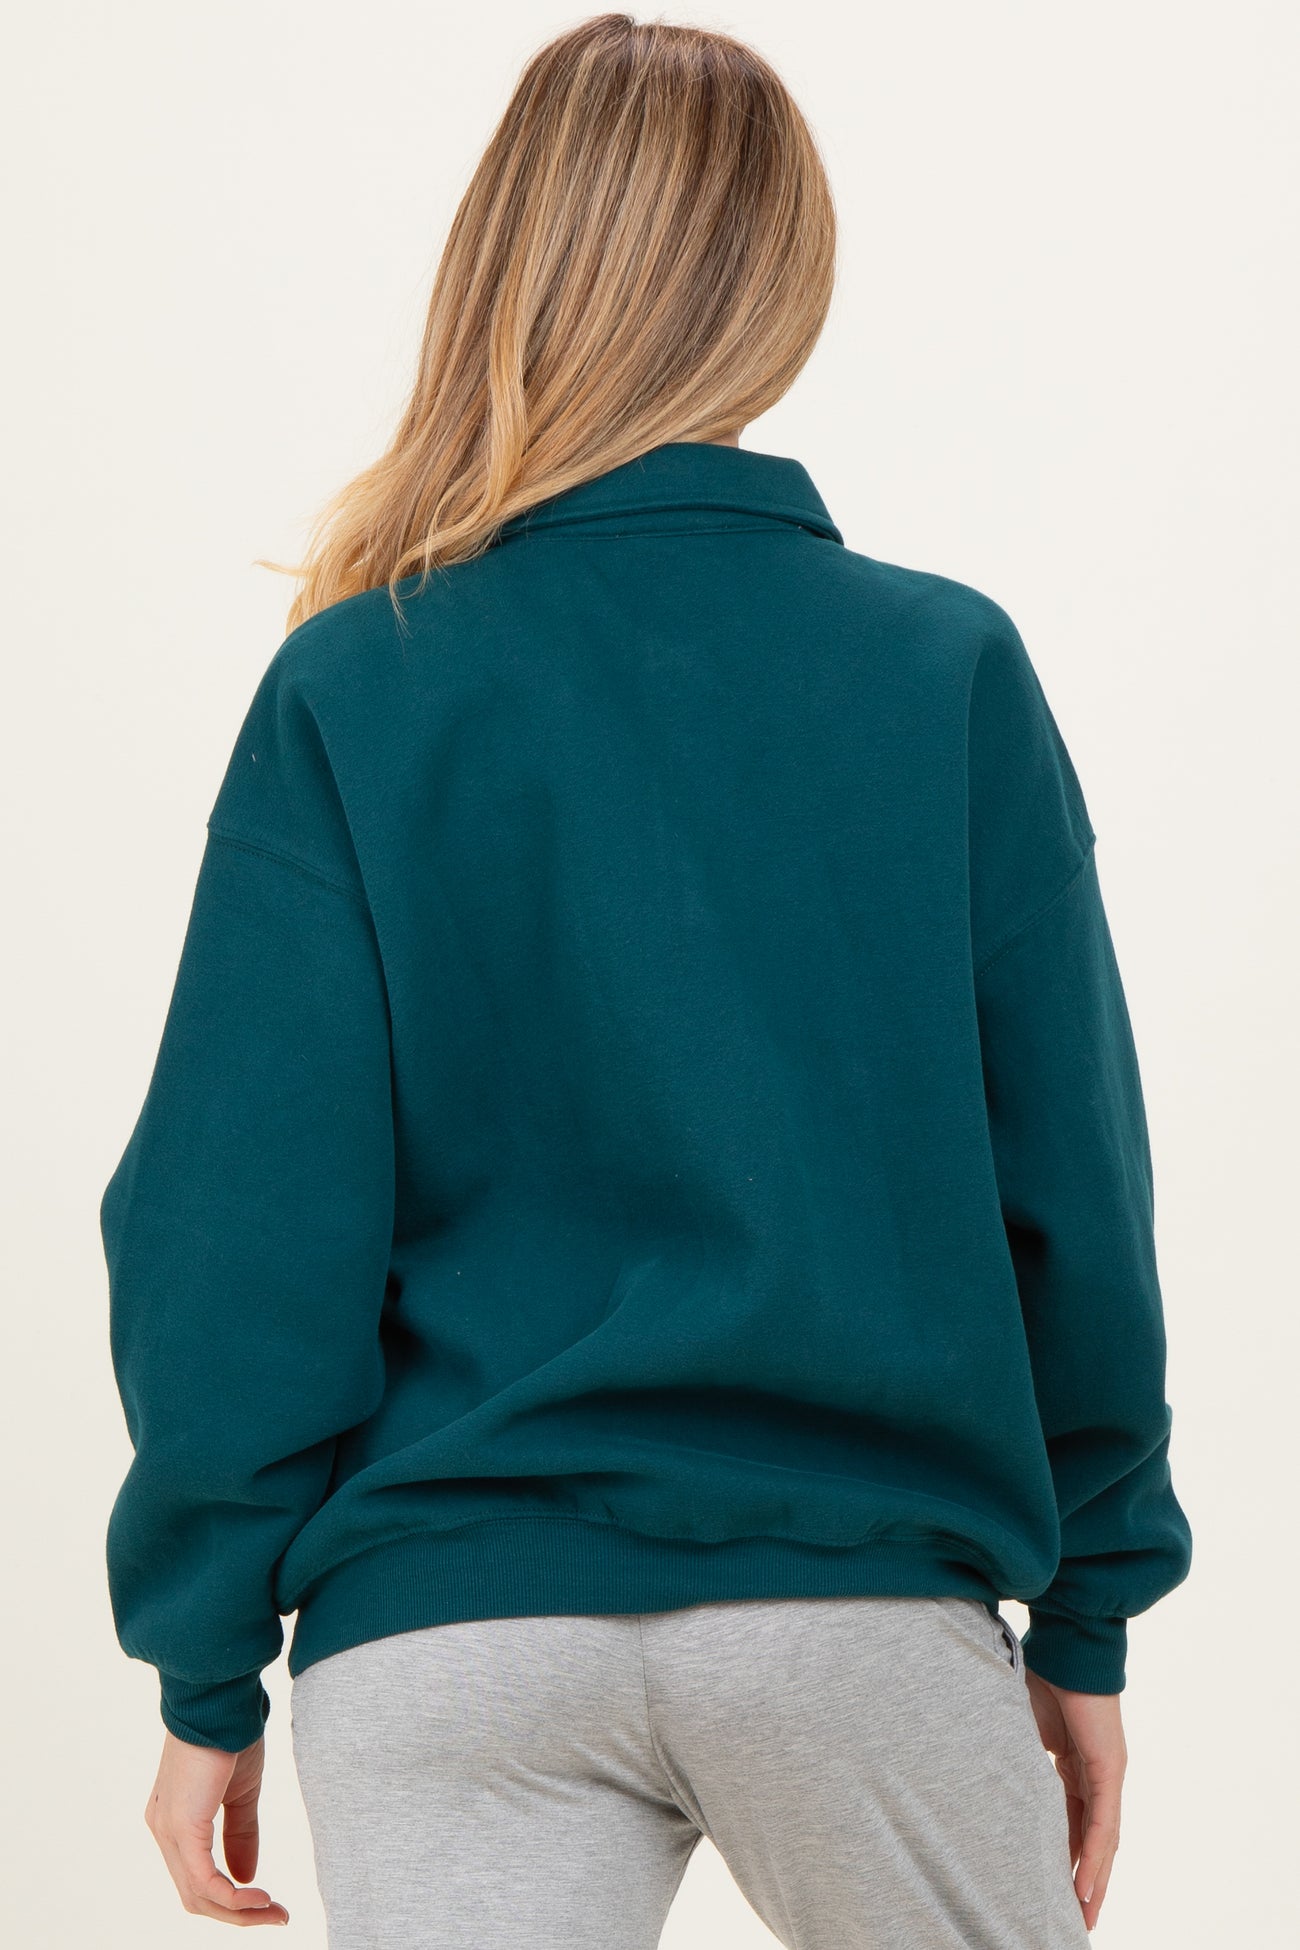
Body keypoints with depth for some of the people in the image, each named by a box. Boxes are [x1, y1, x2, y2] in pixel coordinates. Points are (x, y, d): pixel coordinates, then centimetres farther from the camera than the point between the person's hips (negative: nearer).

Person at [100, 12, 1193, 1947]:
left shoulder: (348, 692, -4)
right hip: (869, 1605, 1)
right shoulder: (952, 670, -1)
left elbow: (245, 1231, -5)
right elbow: (1072, 1189, 1)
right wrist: (1087, 1617, 12)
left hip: (446, 1628, -1)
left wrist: (207, 1676, 4)